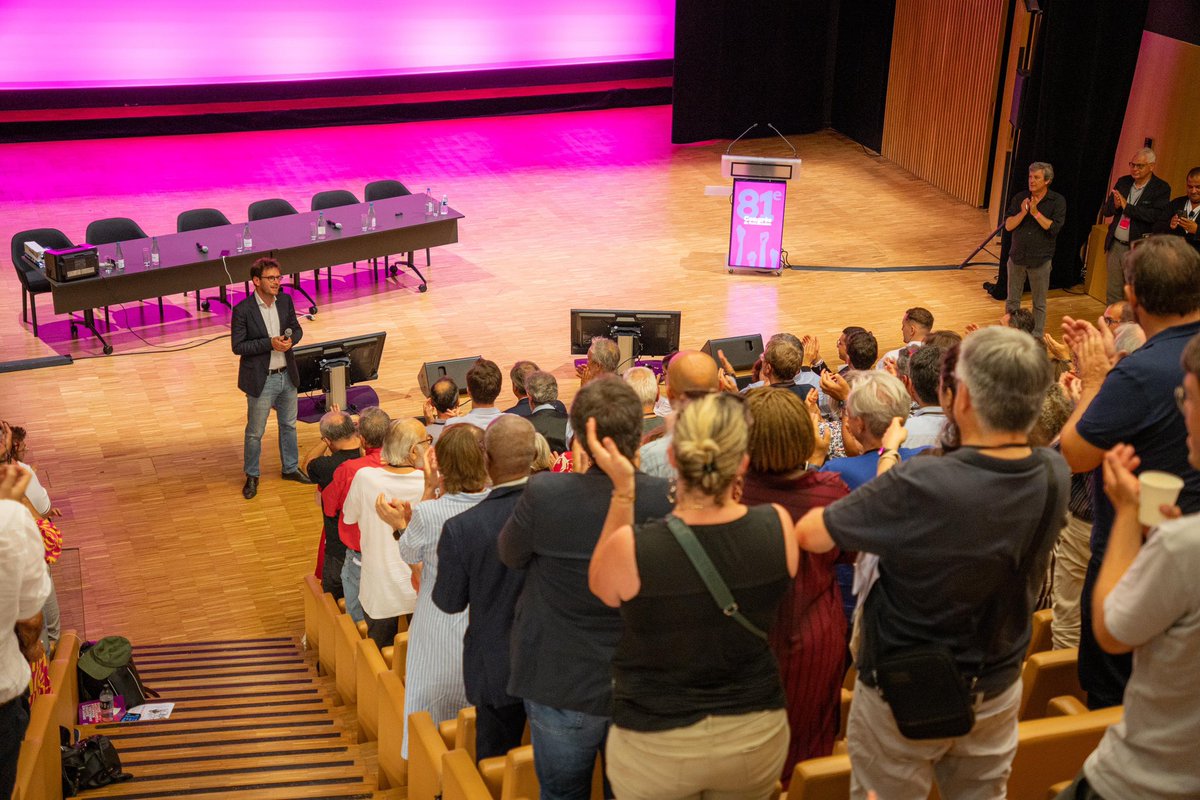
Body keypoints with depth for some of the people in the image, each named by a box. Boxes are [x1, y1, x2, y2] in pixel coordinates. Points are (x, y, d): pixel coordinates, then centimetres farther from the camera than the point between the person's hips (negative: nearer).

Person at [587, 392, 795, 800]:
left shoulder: (631, 546, -27)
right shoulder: (778, 526, -20)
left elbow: (600, 585, -2)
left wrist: (622, 489, -9)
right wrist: (725, 481, 4)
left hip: (656, 746, -2)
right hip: (755, 736, 2)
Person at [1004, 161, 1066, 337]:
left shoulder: (1057, 201, -7)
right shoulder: (1019, 198, 1)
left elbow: (1054, 227, -17)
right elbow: (1008, 225, -4)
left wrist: (1035, 213, -22)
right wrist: (1023, 213, -20)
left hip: (1040, 260, -3)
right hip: (1017, 257, 3)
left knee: (1039, 303, 8)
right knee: (1012, 301, 12)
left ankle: (1037, 338, 18)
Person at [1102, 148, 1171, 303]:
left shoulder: (1161, 188, -7)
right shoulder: (1123, 182, 9)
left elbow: (1157, 215, -21)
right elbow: (1105, 211, 9)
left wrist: (1126, 206, -20)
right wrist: (1115, 205, -14)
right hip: (1115, 245, 5)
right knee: (1113, 293, 13)